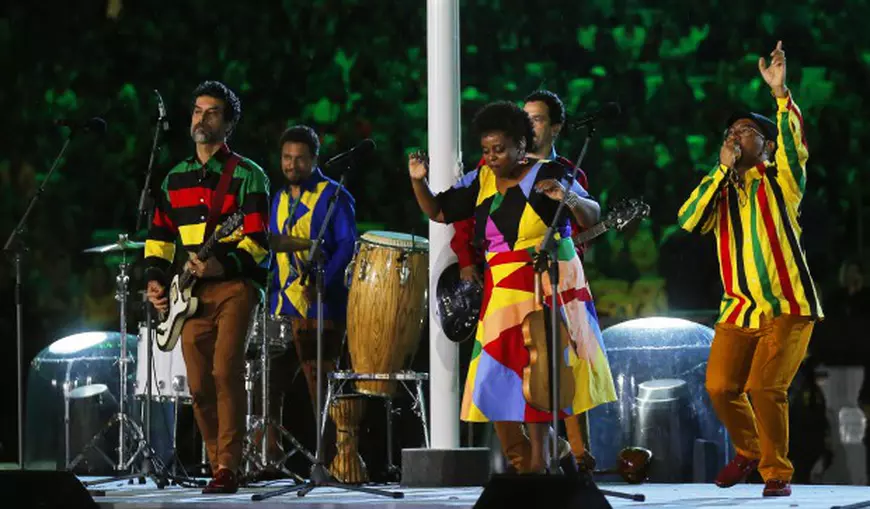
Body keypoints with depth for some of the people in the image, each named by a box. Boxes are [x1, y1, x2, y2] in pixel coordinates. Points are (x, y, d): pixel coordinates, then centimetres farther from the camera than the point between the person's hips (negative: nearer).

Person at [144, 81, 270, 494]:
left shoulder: (247, 176, -1)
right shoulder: (175, 179, 17)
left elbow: (257, 241, -9)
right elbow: (160, 235, 21)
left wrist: (221, 266, -24)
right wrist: (155, 279, 6)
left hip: (234, 285, -6)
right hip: (191, 293, 6)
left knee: (225, 372, -19)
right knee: (199, 385, 2)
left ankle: (228, 470, -18)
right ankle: (220, 467, 13)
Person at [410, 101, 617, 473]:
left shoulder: (549, 175, -7)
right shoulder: (481, 181, 8)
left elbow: (592, 218, -10)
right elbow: (437, 212, 13)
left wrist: (568, 198, -30)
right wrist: (418, 180, -4)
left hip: (548, 288, -5)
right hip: (502, 292, 6)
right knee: (496, 376, 0)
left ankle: (538, 460, -6)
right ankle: (521, 462, 9)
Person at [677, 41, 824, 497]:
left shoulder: (779, 180, 1)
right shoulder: (718, 186, 12)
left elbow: (794, 144, -20)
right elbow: (689, 221, -6)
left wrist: (779, 92, -33)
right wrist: (722, 169, -9)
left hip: (787, 306, -4)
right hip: (738, 308, 4)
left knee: (766, 389, -16)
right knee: (720, 387, -4)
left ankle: (777, 472, 0)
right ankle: (748, 452, 22)